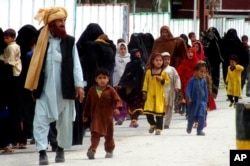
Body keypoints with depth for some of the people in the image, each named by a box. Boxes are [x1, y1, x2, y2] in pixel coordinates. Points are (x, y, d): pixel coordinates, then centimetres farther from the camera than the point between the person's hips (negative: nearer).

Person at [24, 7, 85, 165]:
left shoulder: (70, 41, 2)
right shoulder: (42, 40, 3)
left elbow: (76, 64, -1)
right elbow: (35, 64, 5)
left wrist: (79, 85, -9)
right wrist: (33, 85, 1)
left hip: (64, 89, 0)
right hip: (45, 88, 0)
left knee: (65, 120, 9)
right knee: (41, 119, -9)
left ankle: (61, 149, 25)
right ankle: (42, 152, -11)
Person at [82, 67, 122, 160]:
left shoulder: (111, 90, -3)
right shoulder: (92, 90, 3)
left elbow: (117, 100, -6)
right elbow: (88, 103, 10)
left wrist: (117, 108, -27)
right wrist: (85, 115, 13)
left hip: (107, 116, 0)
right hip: (96, 116, 0)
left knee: (109, 135, 14)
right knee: (95, 133, -13)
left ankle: (109, 150, 30)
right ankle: (92, 149, -21)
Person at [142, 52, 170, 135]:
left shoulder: (164, 72, 0)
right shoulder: (149, 72, 2)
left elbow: (168, 81, 4)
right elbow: (146, 82, 4)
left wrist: (162, 80, -15)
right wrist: (144, 91, -2)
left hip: (159, 95, -1)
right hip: (150, 95, 1)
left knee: (159, 113, 0)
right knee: (148, 111, -4)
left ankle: (159, 128, 9)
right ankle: (153, 124, 22)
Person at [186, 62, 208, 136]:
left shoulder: (204, 81, 0)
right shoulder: (192, 80, -8)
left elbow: (206, 92, 6)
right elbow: (188, 90, -9)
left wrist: (205, 101, 6)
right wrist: (188, 98, -22)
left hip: (202, 101, 1)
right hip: (193, 101, -1)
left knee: (202, 116, -10)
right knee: (191, 116, 12)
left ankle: (200, 130, -3)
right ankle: (189, 128, 36)